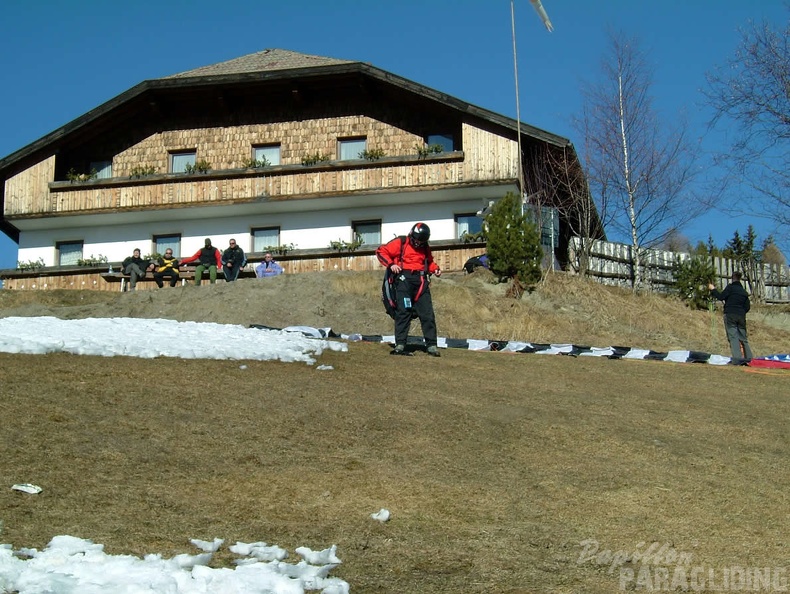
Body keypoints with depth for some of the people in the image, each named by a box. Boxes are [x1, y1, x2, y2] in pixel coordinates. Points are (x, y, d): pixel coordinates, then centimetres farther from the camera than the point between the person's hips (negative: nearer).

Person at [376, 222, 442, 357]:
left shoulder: (425, 248, 19)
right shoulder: (400, 243, 4)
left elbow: (429, 262, 34)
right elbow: (381, 251, 3)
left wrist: (435, 269, 13)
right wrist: (391, 264, -11)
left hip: (421, 281, 5)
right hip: (404, 279, -4)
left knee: (427, 314, -1)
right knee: (403, 312, -10)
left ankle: (431, 345, 2)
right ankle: (400, 345, -10)